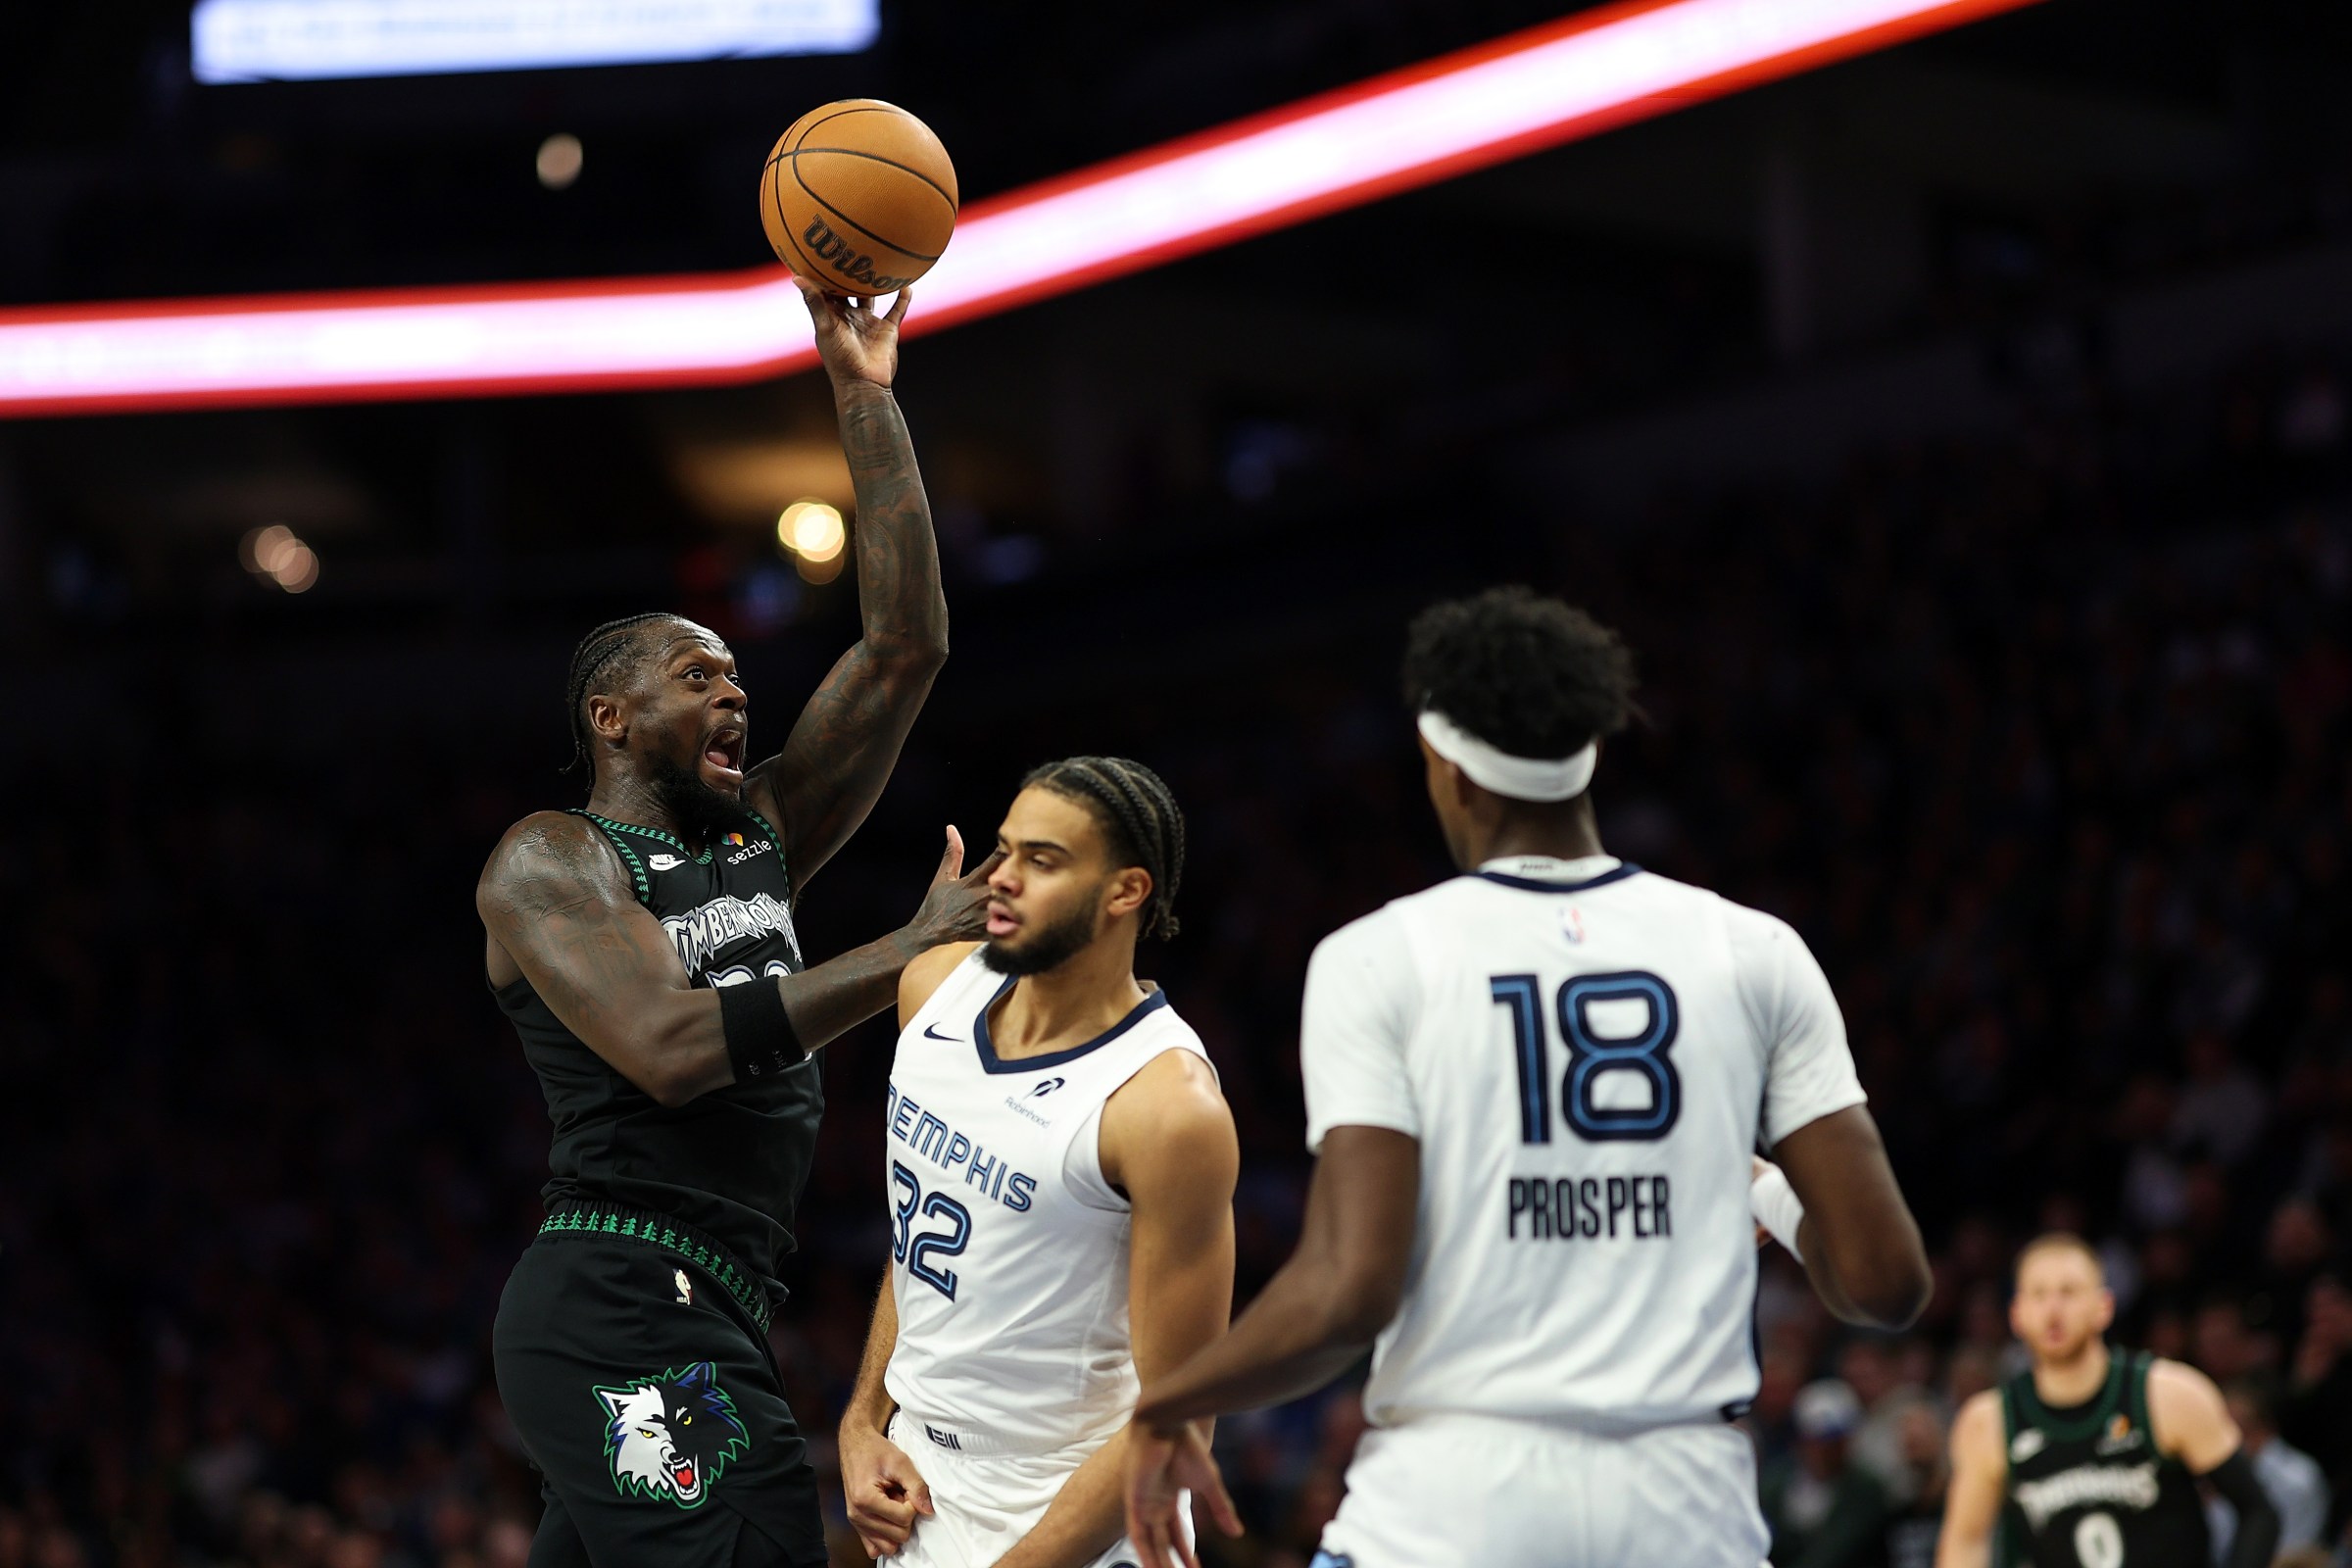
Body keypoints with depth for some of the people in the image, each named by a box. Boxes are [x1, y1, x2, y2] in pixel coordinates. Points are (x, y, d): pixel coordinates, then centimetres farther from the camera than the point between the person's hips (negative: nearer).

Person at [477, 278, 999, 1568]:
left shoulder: (759, 835, 20)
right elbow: (671, 1050, -18)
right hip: (625, 1305, -9)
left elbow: (904, 647, 16)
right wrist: (913, 951, -16)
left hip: (702, 1316, 9)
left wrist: (865, 399, 13)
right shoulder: (548, 862, -1)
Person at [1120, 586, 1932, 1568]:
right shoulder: (1754, 955, 5)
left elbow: (1347, 1293, -12)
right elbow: (1884, 1280, 2)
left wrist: (1165, 1406, 5)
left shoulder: (1376, 961, -2)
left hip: (1453, 1489, -2)